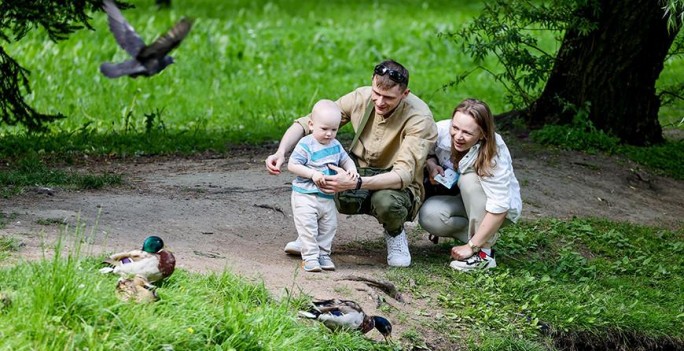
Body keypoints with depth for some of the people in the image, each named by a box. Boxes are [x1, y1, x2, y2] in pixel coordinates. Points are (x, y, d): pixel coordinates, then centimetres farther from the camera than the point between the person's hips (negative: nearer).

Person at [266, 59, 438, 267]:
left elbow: (404, 174, -33)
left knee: (385, 201, -39)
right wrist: (281, 152, -26)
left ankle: (395, 234, -2)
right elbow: (306, 123, -6)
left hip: (398, 188, -4)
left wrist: (355, 183, -47)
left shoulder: (419, 118, -24)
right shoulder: (361, 98, -10)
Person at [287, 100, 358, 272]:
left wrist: (352, 169, -7)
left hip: (327, 197, 7)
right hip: (305, 195, -6)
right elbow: (292, 165, -16)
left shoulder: (335, 145, 6)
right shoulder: (306, 145, -14)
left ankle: (323, 254, 20)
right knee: (308, 226, -10)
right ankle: (310, 257, -5)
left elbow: (346, 160, 17)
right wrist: (312, 174, -25)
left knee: (329, 226, 9)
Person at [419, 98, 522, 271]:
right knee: (429, 215, -26)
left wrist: (471, 247, -32)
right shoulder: (442, 130, -22)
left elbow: (498, 209, -33)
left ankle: (483, 252, -25)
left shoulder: (495, 155, -32)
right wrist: (431, 165, -22)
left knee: (469, 179, -33)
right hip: (464, 203, 4)